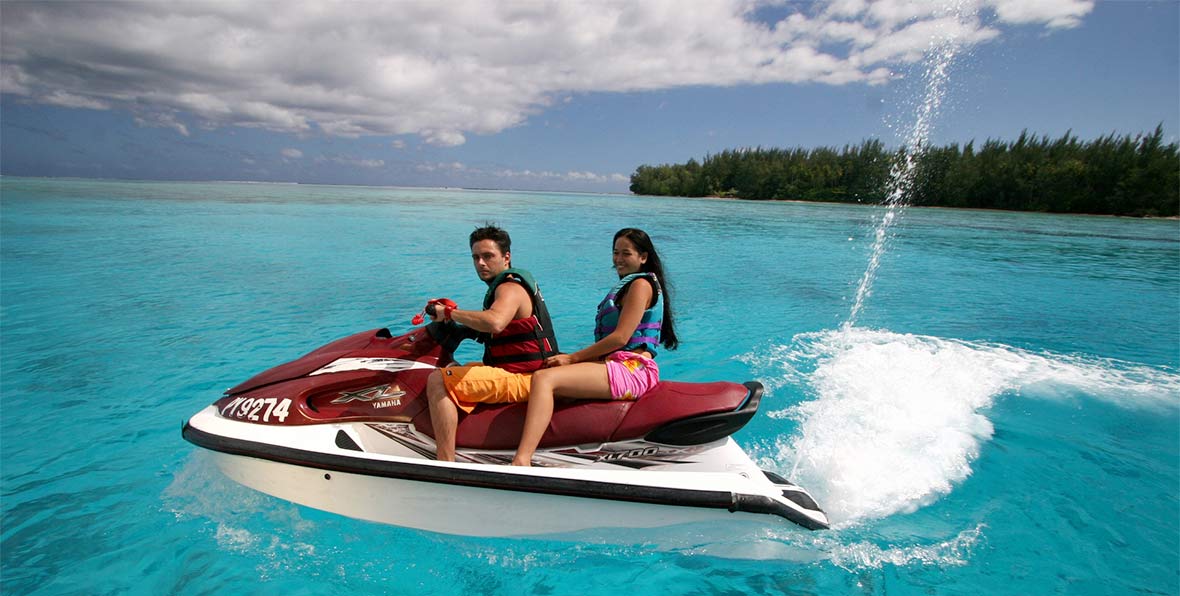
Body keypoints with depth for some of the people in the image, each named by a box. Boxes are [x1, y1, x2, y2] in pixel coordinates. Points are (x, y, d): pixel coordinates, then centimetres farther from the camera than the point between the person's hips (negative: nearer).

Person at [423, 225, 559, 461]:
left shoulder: (510, 287, -14)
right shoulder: (511, 282, 17)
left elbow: (494, 322, -37)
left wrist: (450, 312, -23)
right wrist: (452, 313, 13)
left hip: (522, 379, -11)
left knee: (437, 380, -22)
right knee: (448, 372, 26)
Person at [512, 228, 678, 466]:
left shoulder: (641, 284, -3)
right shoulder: (627, 285, 26)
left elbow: (620, 338, -13)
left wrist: (572, 358, -8)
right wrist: (572, 359, 9)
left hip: (631, 369, -11)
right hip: (618, 365, 11)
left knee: (543, 378, -26)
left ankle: (521, 461, -37)